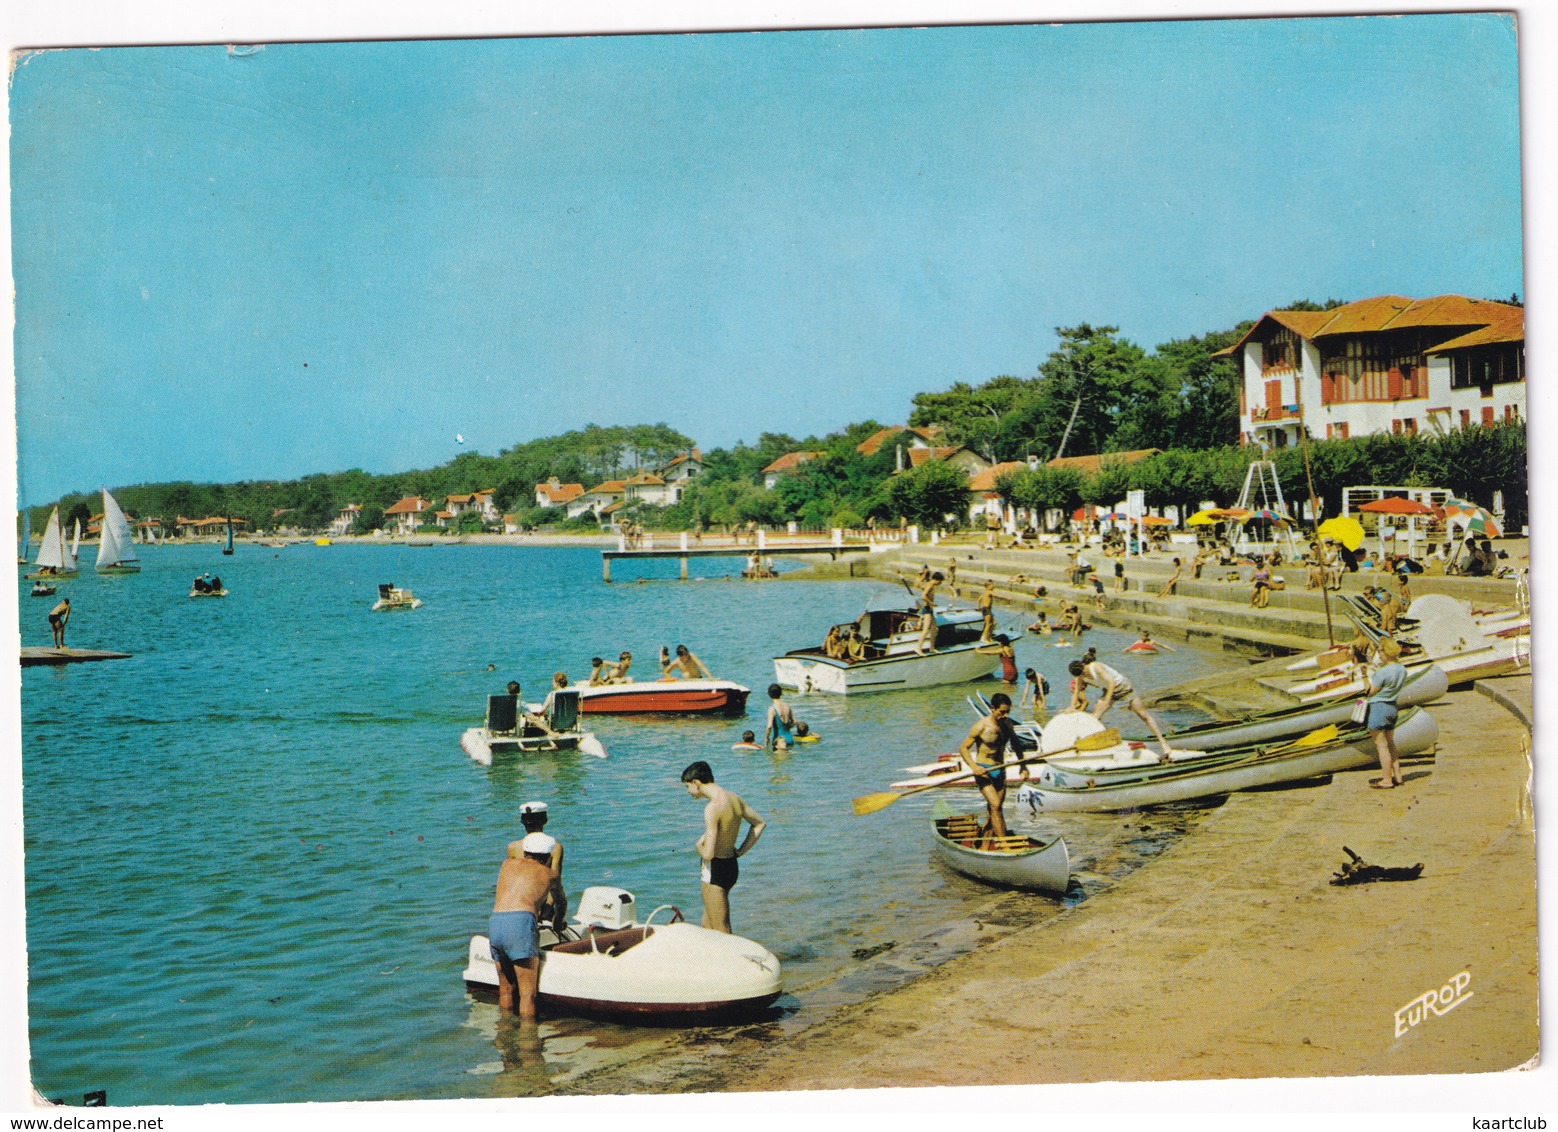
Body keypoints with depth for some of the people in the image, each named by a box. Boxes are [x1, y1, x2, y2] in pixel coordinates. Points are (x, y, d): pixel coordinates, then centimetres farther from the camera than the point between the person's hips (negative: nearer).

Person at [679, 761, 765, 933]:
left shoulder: (712, 808, -24)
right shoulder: (735, 798, 3)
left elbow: (708, 854, -29)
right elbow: (760, 824, 18)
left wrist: (698, 846, -7)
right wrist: (741, 851, 15)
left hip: (715, 871, -9)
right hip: (732, 865, 9)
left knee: (721, 931, -1)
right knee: (707, 926, 19)